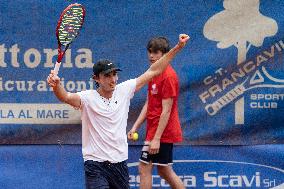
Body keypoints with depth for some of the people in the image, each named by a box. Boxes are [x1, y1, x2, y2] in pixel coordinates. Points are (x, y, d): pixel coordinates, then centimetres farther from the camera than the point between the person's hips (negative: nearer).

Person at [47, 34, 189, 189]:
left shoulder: (123, 91, 2)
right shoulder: (88, 98, -12)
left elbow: (153, 71, 7)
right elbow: (66, 97, -31)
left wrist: (177, 48, 4)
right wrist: (56, 86, -54)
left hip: (120, 163, 5)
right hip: (96, 166, -5)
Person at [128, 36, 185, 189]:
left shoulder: (168, 76, -17)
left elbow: (166, 110, -20)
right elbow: (148, 105, 17)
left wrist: (157, 138, -22)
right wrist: (135, 127, 10)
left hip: (161, 132, -9)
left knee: (144, 168, -6)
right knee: (164, 170, 14)